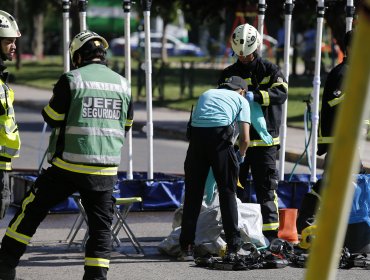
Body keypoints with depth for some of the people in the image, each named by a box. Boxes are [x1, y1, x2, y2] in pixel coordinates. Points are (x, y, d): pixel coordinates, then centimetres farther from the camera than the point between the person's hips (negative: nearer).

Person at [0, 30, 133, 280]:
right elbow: (125, 126, 16)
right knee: (101, 224, 9)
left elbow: (51, 117, -3)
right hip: (106, 170, 3)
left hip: (68, 166, -3)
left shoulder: (71, 80, -9)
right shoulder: (122, 84, 5)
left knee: (32, 210, 10)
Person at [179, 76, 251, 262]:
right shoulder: (241, 100, 20)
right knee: (227, 192, 7)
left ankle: (186, 248, 7)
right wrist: (241, 155, 30)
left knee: (192, 193, 8)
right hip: (221, 137, -3)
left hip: (197, 136, 3)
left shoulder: (206, 94, 31)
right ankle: (233, 248, 4)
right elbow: (245, 138, 9)